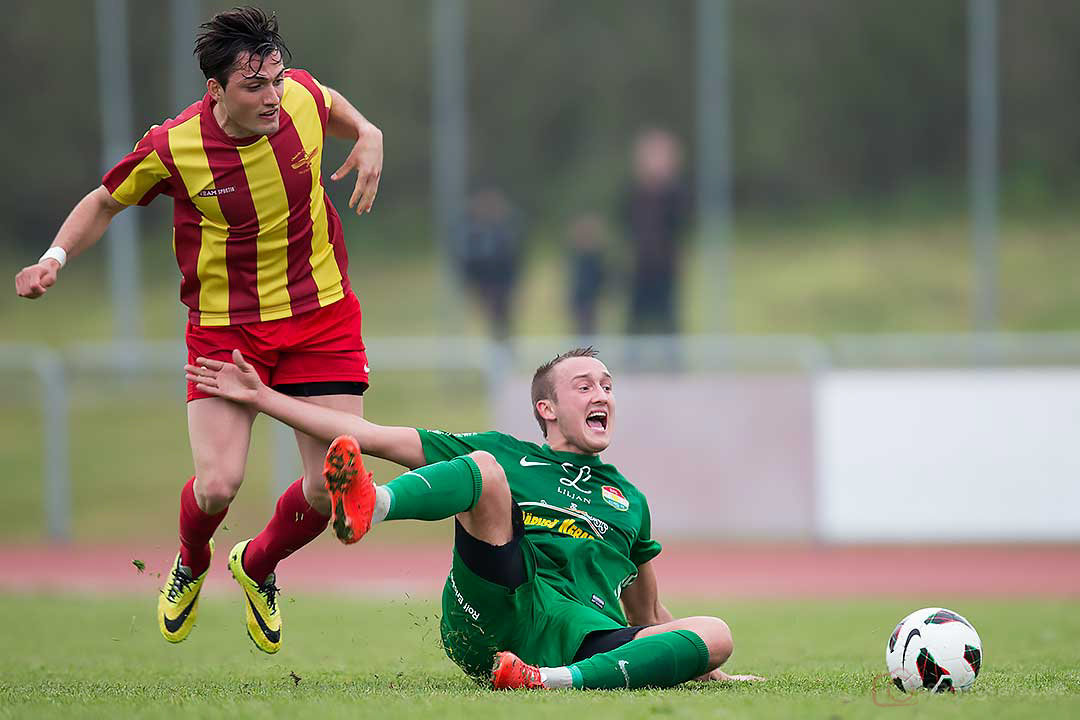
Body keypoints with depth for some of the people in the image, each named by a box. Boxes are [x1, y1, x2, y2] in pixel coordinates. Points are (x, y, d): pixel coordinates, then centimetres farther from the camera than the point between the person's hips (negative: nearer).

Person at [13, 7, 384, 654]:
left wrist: (368, 134, -2)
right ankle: (191, 564, 23)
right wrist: (56, 257, -12)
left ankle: (258, 566, 28)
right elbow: (106, 201, 2)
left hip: (320, 314, 3)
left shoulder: (303, 98, -11)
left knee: (333, 487, -7)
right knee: (217, 485, -16)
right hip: (225, 327, -3)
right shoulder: (172, 148, -19)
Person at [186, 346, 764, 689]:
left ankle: (554, 680, -45)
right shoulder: (504, 455, 22)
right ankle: (367, 508, -55)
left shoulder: (628, 502, 31)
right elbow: (373, 437, 19)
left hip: (588, 641, 2)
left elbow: (650, 619, 40)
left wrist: (712, 674, 34)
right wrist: (261, 398, 16)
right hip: (490, 619, -2)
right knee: (484, 470, -22)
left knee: (715, 634, -25)